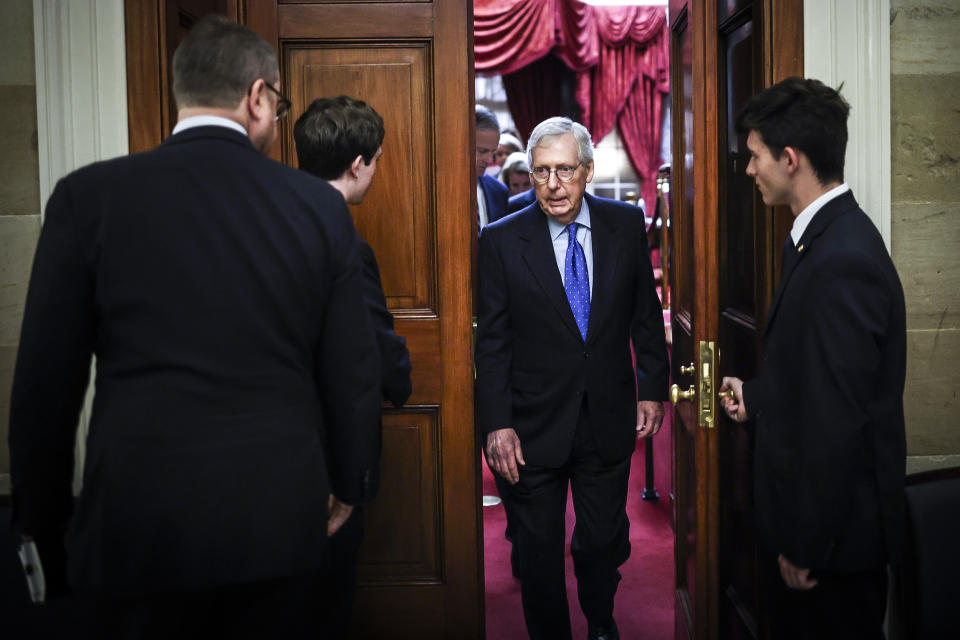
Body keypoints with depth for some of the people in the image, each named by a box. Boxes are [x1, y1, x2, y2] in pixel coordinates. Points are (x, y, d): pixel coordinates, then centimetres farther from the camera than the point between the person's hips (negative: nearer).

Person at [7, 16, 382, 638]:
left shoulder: (88, 196, -5)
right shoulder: (320, 205, -1)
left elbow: (44, 381, -2)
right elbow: (354, 370, 3)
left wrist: (45, 522, 11)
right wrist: (347, 485, 19)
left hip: (140, 523, -1)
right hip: (282, 521, 2)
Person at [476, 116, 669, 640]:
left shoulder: (626, 224, 0)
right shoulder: (501, 240, -7)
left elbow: (646, 314, 8)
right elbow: (491, 341, -6)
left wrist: (652, 389, 5)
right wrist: (496, 424, -10)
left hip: (609, 420, 2)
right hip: (533, 427, -2)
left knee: (604, 541, 15)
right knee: (538, 552, 10)